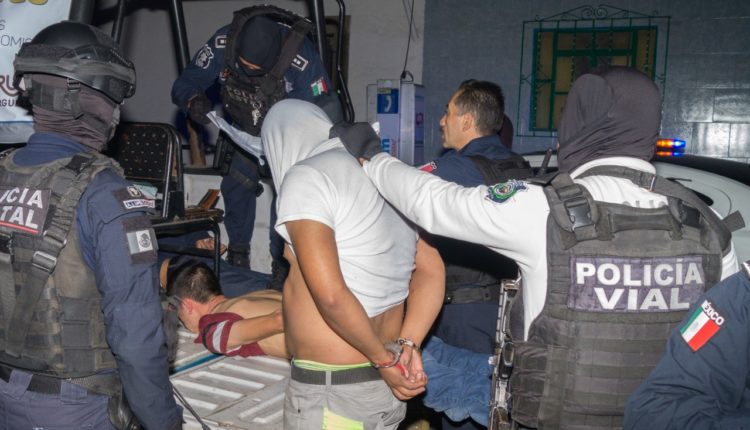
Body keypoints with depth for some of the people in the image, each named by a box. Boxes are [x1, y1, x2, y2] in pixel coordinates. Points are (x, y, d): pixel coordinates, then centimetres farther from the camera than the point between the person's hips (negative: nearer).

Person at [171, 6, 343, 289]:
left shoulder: (302, 58, -38)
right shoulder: (222, 44, -26)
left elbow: (326, 111, -30)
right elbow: (184, 83, -17)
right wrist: (193, 100, -42)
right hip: (246, 129, 4)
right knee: (236, 184, -3)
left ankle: (282, 265, -1)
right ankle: (238, 252, 19)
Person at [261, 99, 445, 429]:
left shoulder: (303, 176, -13)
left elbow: (330, 295, -24)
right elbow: (432, 270, 9)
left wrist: (385, 359, -11)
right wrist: (407, 345, -1)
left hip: (330, 391, -7)